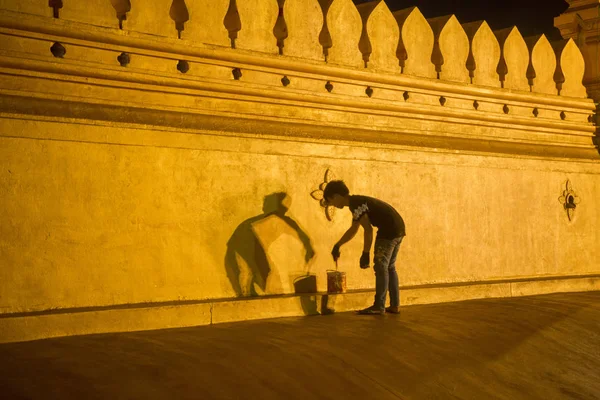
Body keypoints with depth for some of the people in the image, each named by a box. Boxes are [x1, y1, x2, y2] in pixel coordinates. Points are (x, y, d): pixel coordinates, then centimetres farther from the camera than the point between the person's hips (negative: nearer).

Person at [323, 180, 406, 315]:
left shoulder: (355, 204, -12)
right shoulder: (357, 202, 19)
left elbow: (368, 229, -17)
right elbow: (353, 229, 32)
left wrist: (365, 254, -14)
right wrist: (337, 245, 35)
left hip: (389, 230, -10)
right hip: (399, 228, 10)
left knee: (381, 267, -3)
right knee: (389, 267, 15)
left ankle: (379, 306, 1)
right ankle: (395, 305, 18)